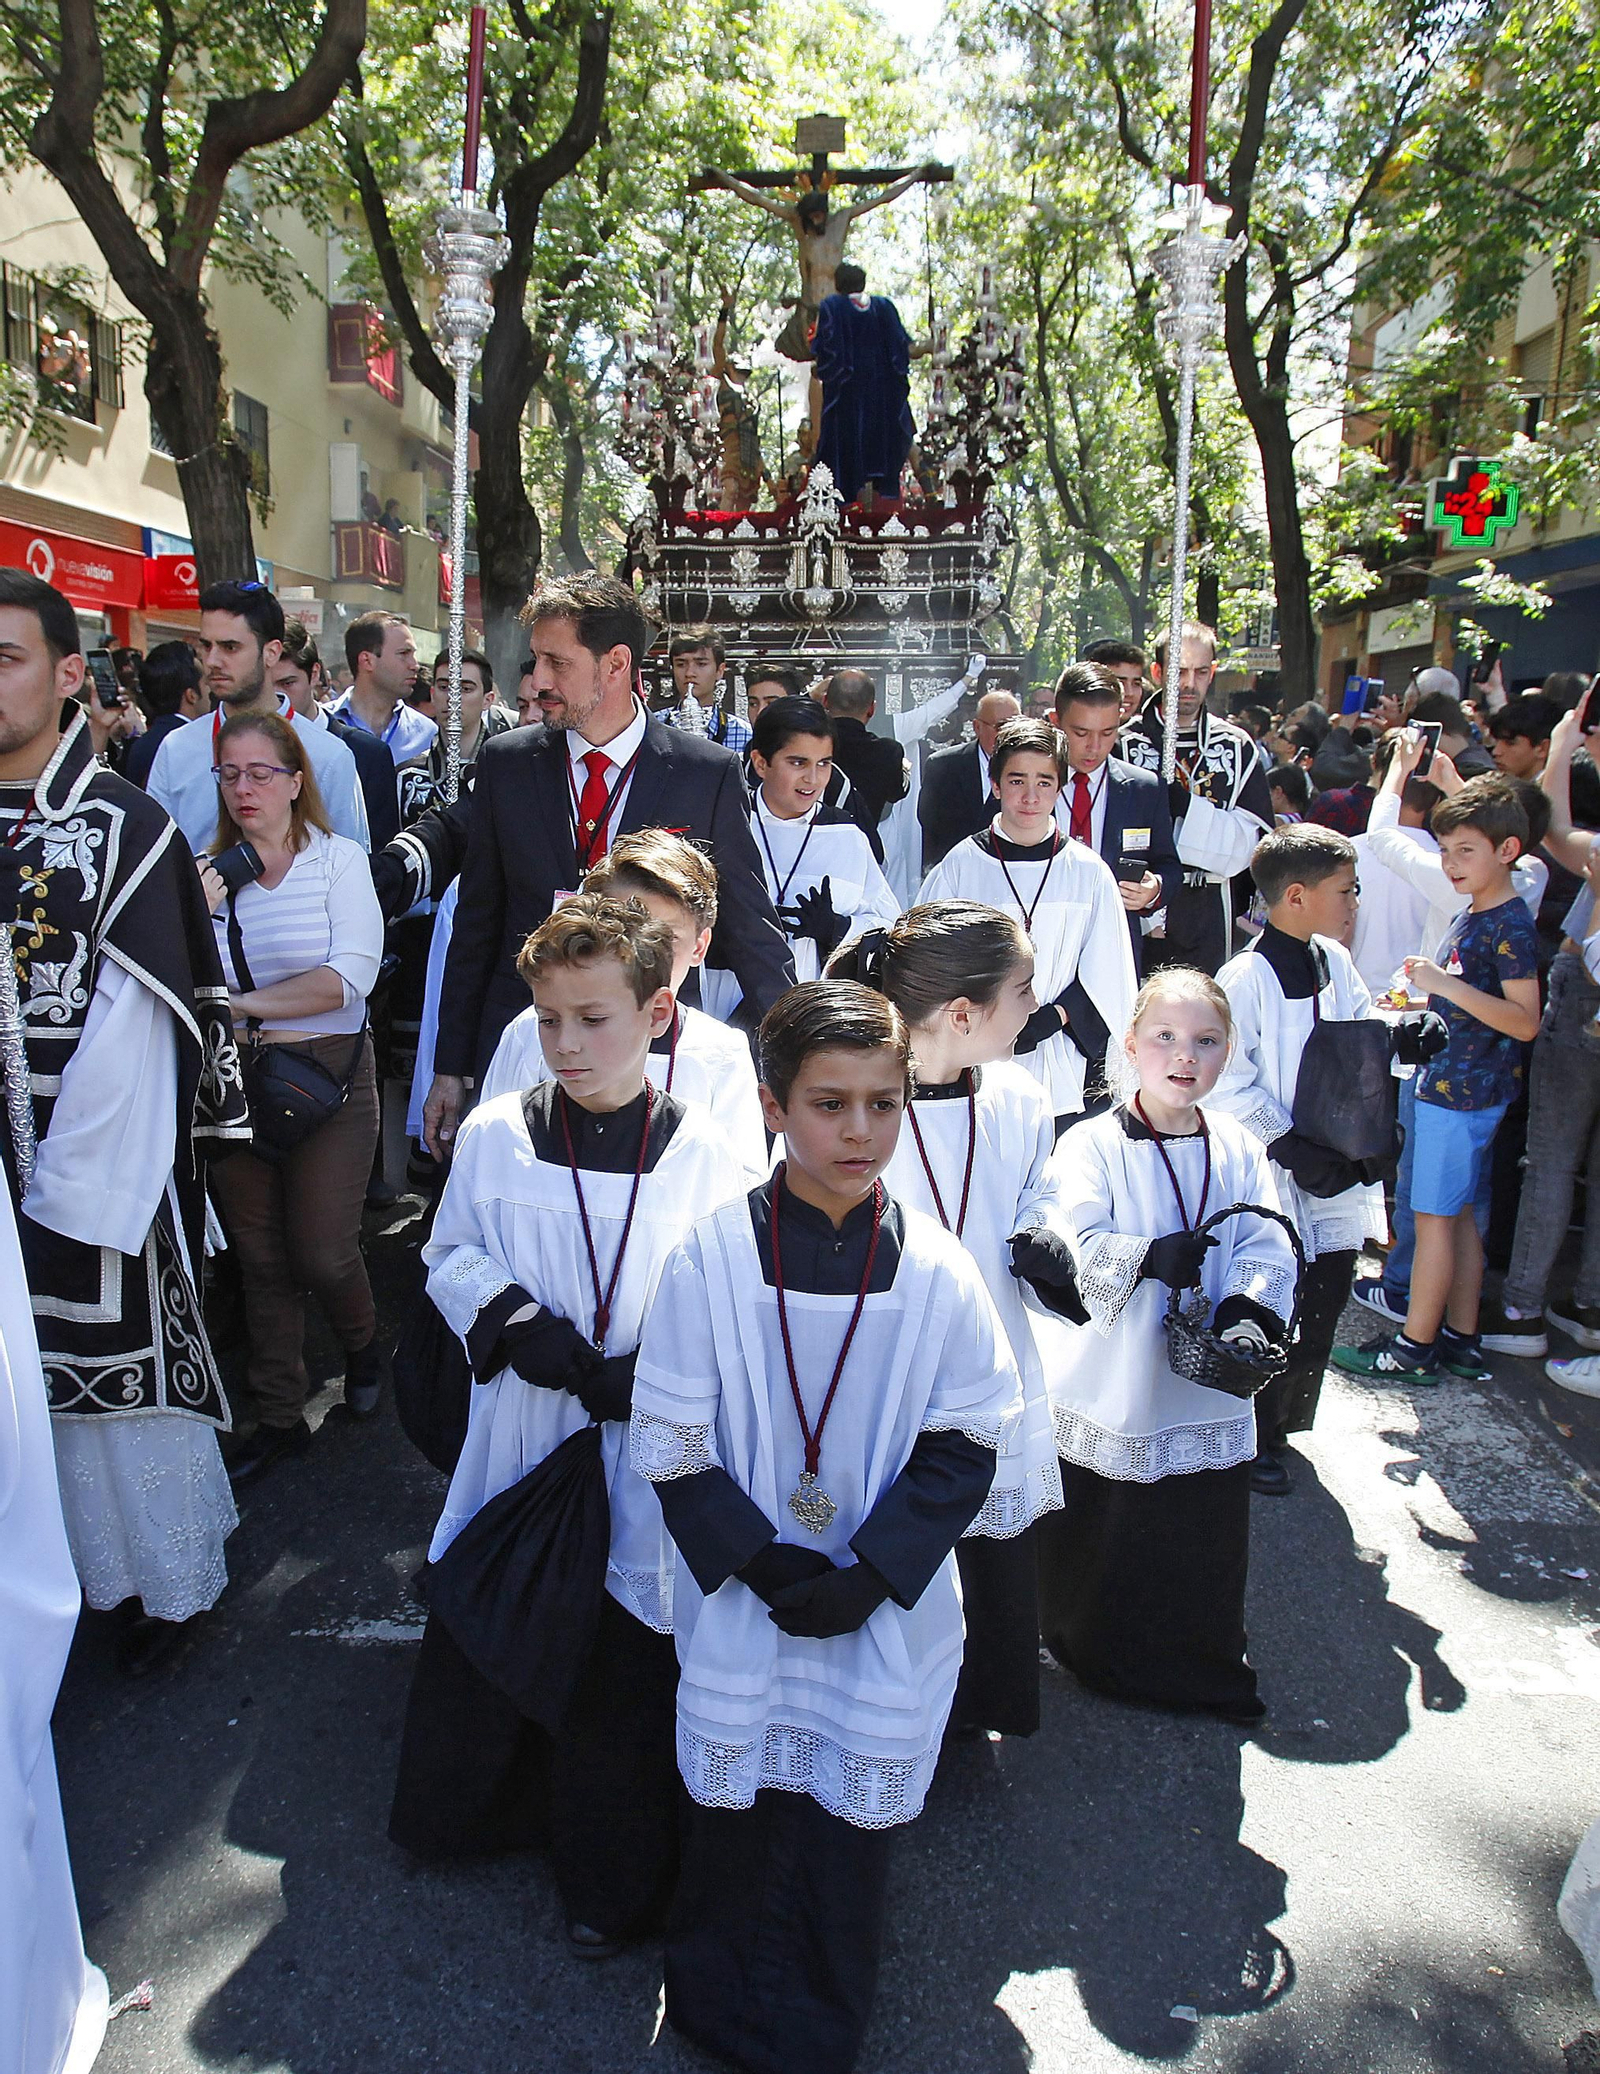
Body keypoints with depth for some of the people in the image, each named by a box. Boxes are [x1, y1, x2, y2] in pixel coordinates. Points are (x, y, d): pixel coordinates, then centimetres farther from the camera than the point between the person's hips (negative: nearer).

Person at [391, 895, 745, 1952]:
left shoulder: (703, 1155, -10)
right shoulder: (495, 1135, -3)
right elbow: (451, 1258, 7)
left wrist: (648, 1375, -20)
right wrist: (507, 1319, -13)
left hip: (642, 1456, -2)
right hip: (519, 1436, 3)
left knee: (625, 1662, 8)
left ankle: (613, 1878, 33)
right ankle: (475, 1806, 47)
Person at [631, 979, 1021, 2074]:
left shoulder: (935, 1269, -11)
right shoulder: (710, 1258, -14)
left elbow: (966, 1446, -4)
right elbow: (671, 1446, -8)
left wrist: (867, 1575, -12)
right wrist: (764, 1566, -14)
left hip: (884, 1608, 1)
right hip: (742, 1603, 0)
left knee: (851, 1814, 13)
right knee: (737, 1803, 14)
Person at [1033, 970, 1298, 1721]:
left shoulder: (1239, 1150, 2)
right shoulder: (1094, 1144, -10)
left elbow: (1268, 1249, -4)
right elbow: (1077, 1246, -18)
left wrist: (1247, 1314, -21)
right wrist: (1151, 1259, -31)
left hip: (1207, 1389, 3)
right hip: (1110, 1385, -3)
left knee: (1208, 1534, 14)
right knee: (1097, 1537, 11)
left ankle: (1205, 1668, 37)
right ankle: (1094, 1657, 35)